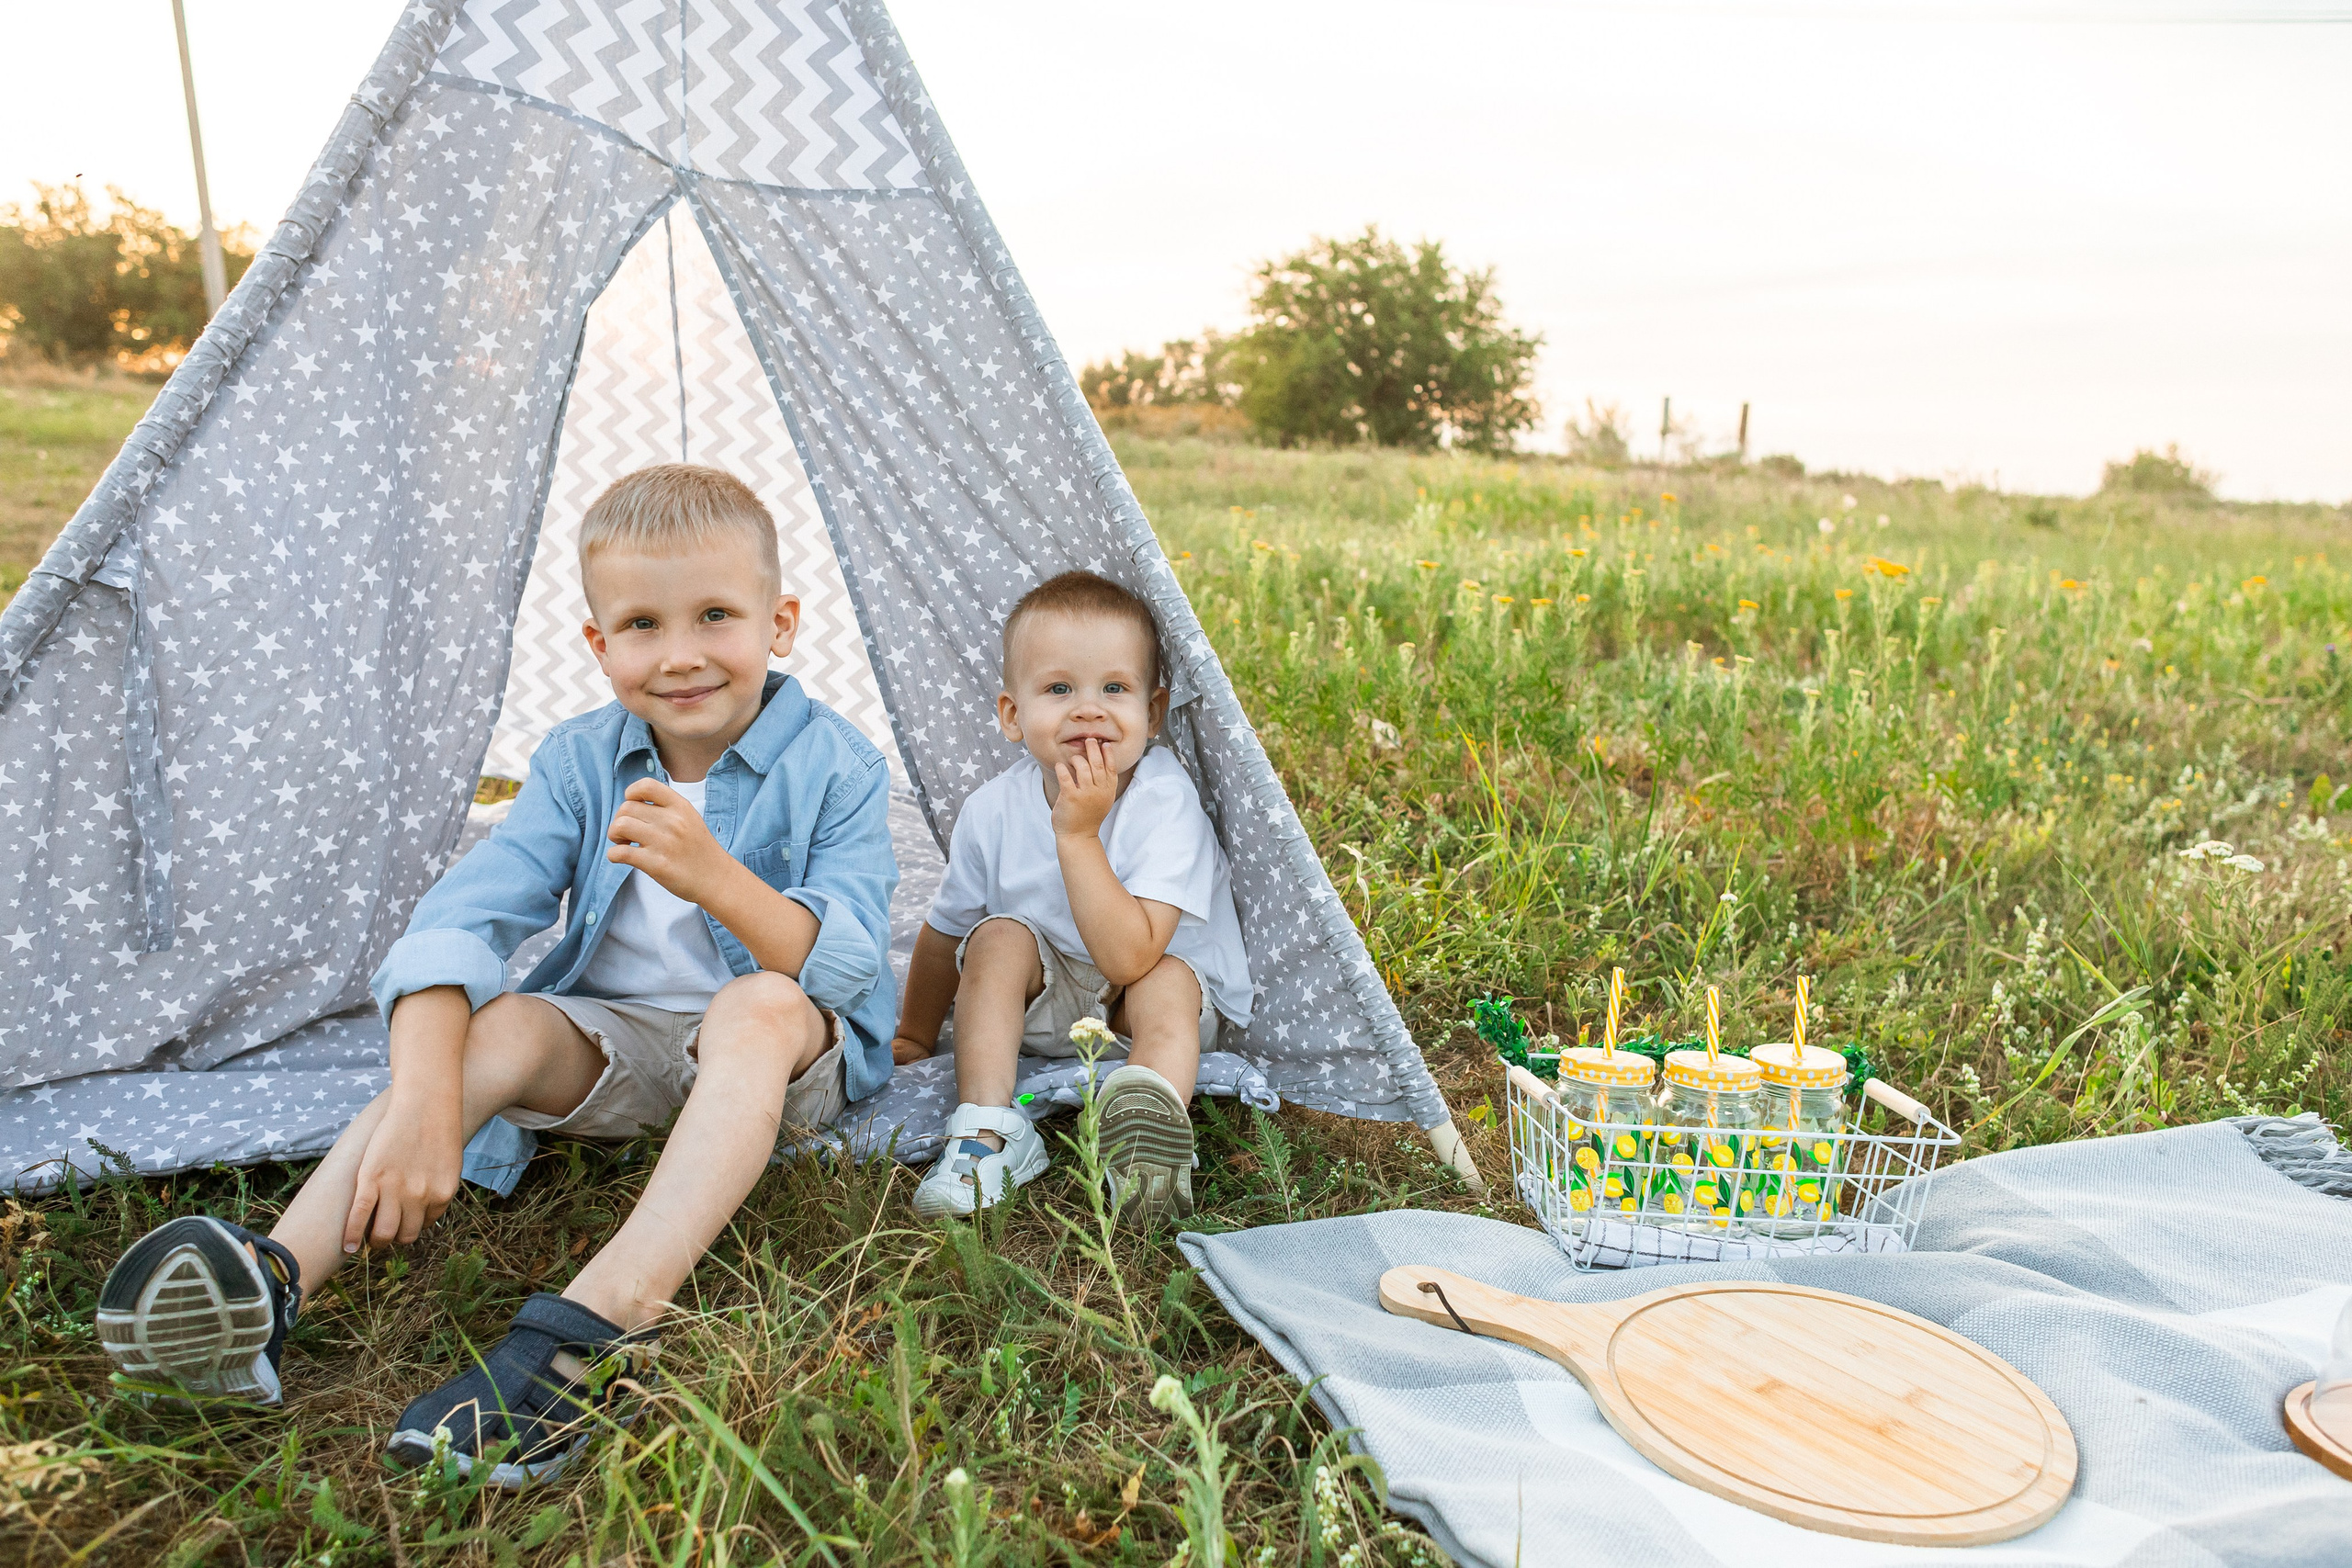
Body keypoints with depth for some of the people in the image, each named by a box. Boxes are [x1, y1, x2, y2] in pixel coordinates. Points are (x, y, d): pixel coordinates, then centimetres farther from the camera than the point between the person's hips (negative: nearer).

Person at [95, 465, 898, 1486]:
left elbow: (846, 966, -24)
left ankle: (597, 1324, -48)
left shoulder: (836, 768, -15)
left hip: (788, 1053, -3)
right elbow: (462, 917, -17)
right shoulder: (578, 762, -6)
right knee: (497, 1026, -26)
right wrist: (423, 1100, -34)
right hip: (616, 1038, 4)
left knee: (760, 1007, -37)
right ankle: (271, 1285, -37)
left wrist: (711, 876, -42)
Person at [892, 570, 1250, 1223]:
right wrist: (913, 1038, 13)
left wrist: (1077, 833, -39)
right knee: (1001, 937, -23)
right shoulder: (994, 809, -16)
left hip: (1143, 1003, -3)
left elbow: (1129, 959, -37)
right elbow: (945, 931, 2)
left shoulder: (1164, 801, -29)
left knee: (1165, 981, -32)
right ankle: (987, 1132, -24)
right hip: (1042, 1006, 3)